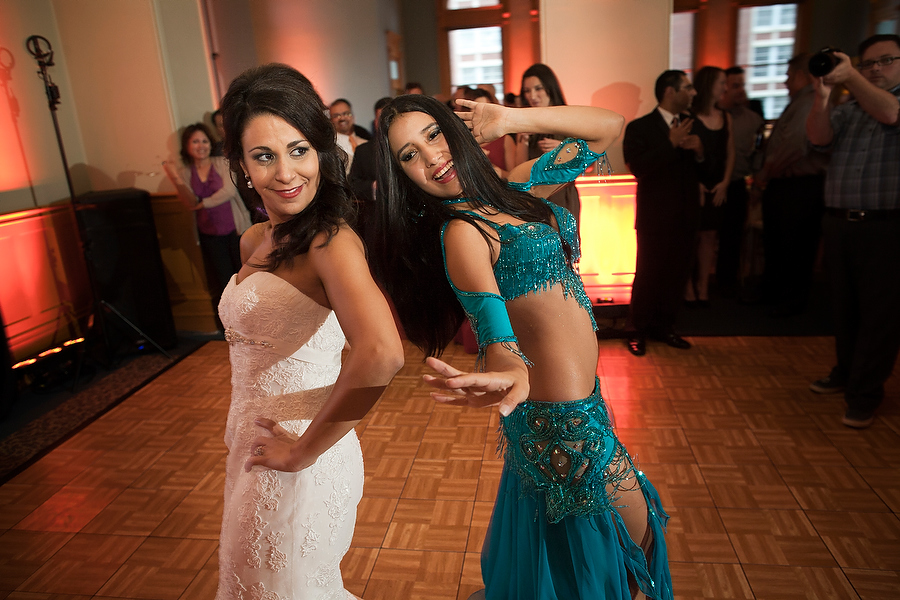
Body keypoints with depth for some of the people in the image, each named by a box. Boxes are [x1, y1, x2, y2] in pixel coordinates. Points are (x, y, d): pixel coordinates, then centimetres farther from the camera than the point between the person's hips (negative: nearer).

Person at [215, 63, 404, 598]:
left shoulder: (331, 239, -22)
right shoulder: (254, 242, 5)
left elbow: (380, 354, -38)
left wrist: (304, 450, -25)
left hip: (298, 468, -8)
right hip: (255, 452, 8)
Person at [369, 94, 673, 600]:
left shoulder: (515, 189, 4)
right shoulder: (462, 232, -19)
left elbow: (609, 126, 7)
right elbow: (493, 327, -35)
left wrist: (510, 119, -2)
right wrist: (510, 373, -57)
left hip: (582, 394, 8)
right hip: (561, 414, -8)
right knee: (636, 533, 12)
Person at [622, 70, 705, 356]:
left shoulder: (691, 125, 12)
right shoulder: (640, 127, -5)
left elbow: (705, 172, 11)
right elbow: (638, 167, -21)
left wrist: (699, 151, -9)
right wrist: (671, 142, -22)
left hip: (686, 217, 6)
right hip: (655, 217, -6)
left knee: (677, 274, 10)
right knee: (648, 275, 0)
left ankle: (664, 326, 25)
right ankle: (636, 331, 13)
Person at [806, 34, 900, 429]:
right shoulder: (847, 111, 15)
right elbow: (819, 136, -3)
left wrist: (851, 78, -25)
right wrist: (822, 97, -18)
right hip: (839, 223, 4)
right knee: (844, 308, 13)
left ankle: (865, 394, 8)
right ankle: (846, 373, 28)